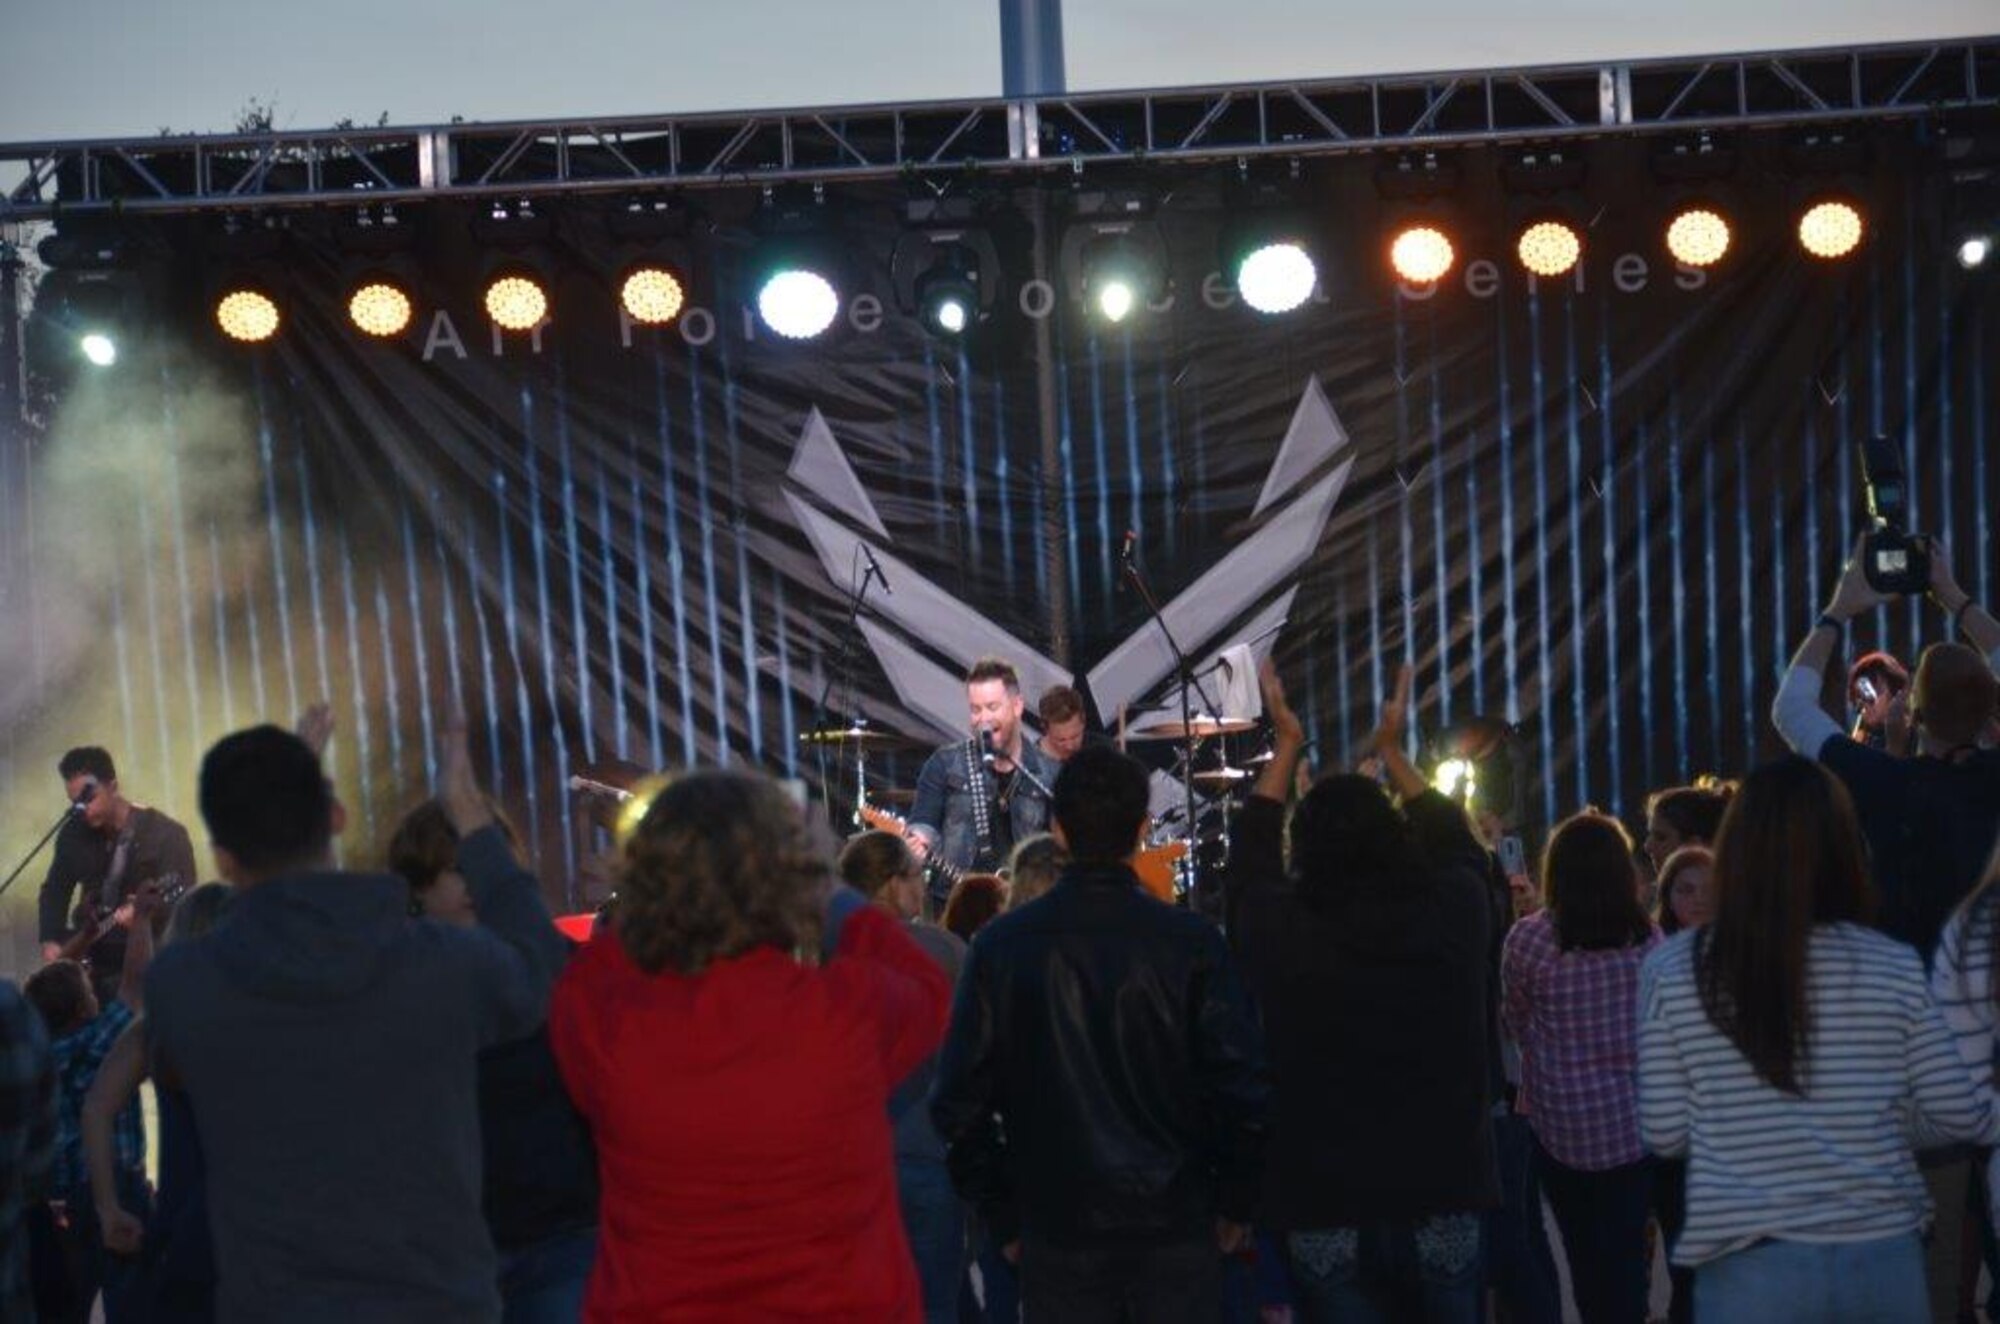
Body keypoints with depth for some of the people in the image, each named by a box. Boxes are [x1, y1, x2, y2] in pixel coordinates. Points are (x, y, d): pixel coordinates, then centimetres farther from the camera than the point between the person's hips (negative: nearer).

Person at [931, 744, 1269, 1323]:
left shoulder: (1003, 944, -5)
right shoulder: (1191, 941, -9)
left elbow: (961, 1099, -4)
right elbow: (1242, 1086, -11)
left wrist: (1001, 1215, 6)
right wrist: (1237, 1203, 3)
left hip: (1058, 1229, 1)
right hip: (1176, 1220, 0)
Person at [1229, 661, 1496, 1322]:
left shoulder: (1282, 936, -11)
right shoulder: (1452, 915, -8)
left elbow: (1251, 855, 10)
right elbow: (1457, 845, 15)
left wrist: (1286, 747, 21)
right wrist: (1392, 750, 25)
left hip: (1328, 1215, -1)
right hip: (1444, 1205, 1)